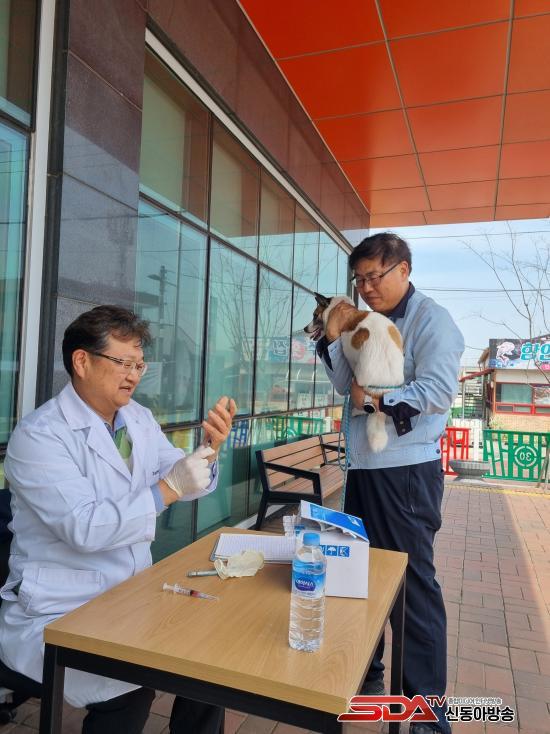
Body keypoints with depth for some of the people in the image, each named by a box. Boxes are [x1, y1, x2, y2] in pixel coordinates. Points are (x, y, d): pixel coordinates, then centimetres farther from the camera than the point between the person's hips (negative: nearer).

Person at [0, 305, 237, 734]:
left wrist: (209, 450, -14)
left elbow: (180, 479, 5)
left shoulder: (139, 418, 5)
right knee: (131, 691, -25)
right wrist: (166, 489, -30)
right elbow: (84, 528, -26)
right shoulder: (39, 435, -17)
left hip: (131, 598, 6)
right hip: (57, 616, -6)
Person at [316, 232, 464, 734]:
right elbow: (346, 384, 9)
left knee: (414, 584, 3)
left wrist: (377, 401, -14)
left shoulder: (431, 320, -9)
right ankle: (365, 672, 40)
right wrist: (332, 338, -2)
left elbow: (439, 391, -21)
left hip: (407, 472, -8)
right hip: (364, 467, 8)